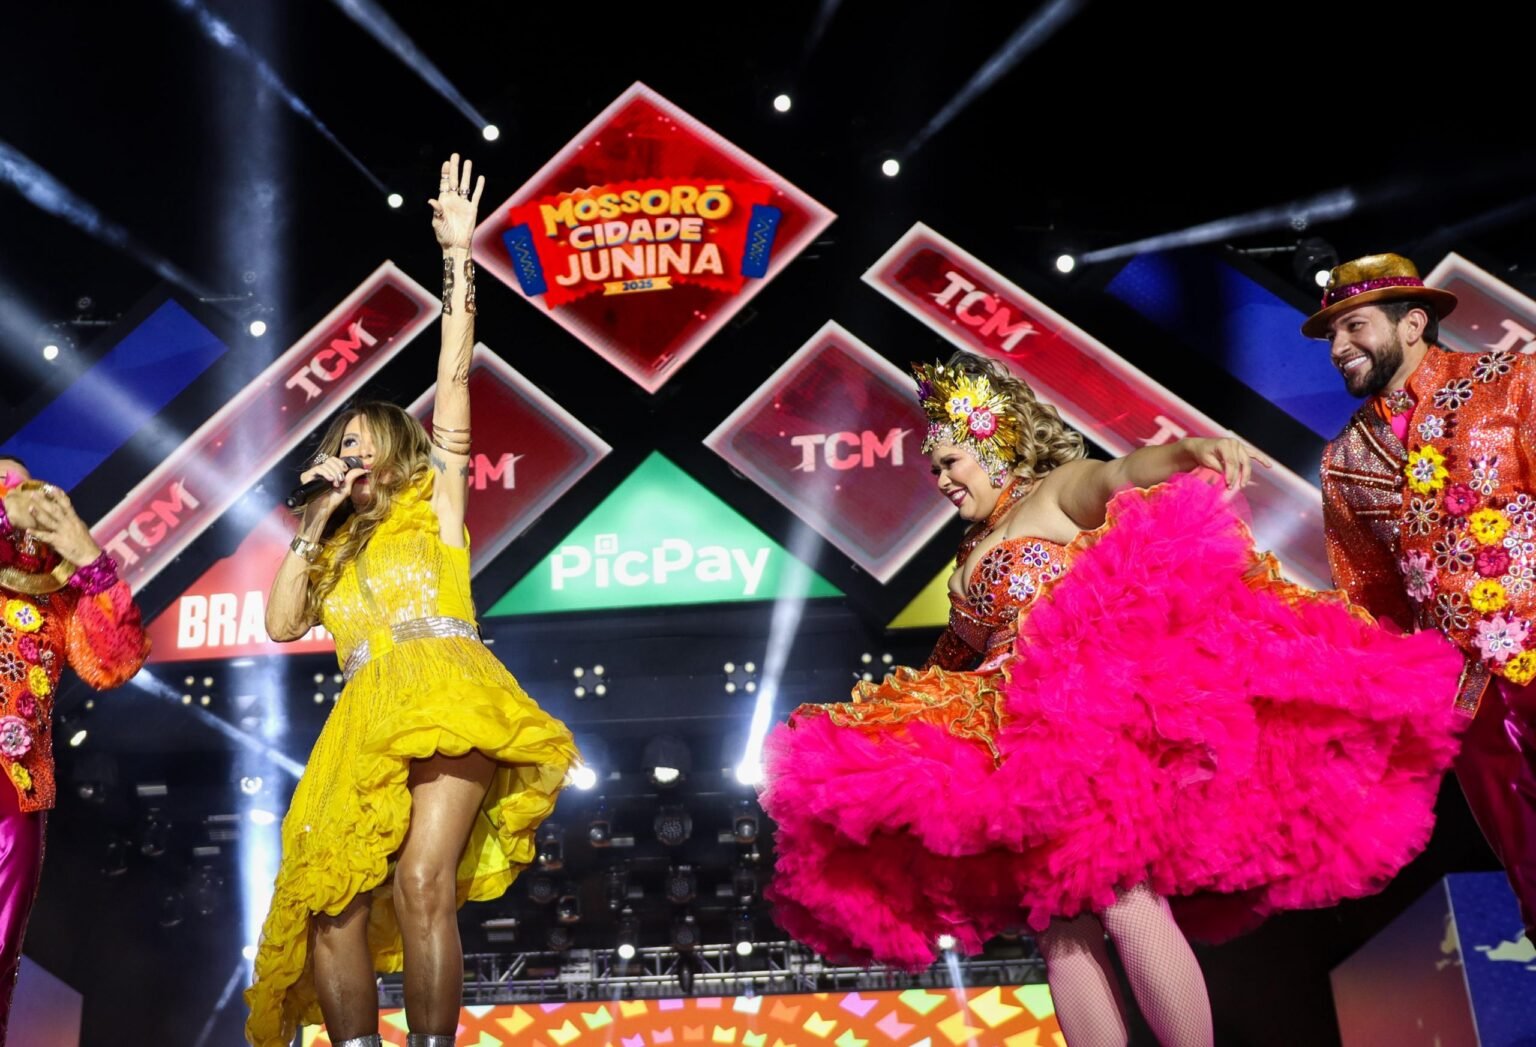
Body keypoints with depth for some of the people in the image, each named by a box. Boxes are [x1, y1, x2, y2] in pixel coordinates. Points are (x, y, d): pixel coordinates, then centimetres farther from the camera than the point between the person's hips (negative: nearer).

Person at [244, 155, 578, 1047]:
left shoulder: (432, 503, 20)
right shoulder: (335, 553, 32)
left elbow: (455, 382, 11)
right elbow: (282, 624, 15)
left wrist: (459, 258, 7)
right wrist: (316, 521, 13)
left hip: (442, 694, -4)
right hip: (365, 719, 5)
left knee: (422, 883, -23)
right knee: (332, 903, -12)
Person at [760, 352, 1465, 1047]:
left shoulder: (1057, 491, 3)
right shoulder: (972, 552, 25)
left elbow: (1120, 474, -20)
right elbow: (961, 651, 34)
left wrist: (1188, 453, -41)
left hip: (1087, 713, -7)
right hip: (1017, 738, 7)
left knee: (1127, 906, -16)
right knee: (1059, 930, 0)